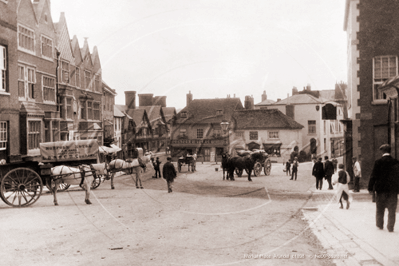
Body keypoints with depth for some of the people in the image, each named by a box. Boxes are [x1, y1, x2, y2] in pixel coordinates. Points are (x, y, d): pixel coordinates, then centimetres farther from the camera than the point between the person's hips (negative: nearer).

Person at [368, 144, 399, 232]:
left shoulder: (378, 162, -9)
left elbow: (373, 176, -8)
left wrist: (370, 188, -2)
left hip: (381, 188, -1)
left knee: (380, 209, 14)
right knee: (392, 210, 8)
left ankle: (380, 225, 24)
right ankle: (390, 227, 7)